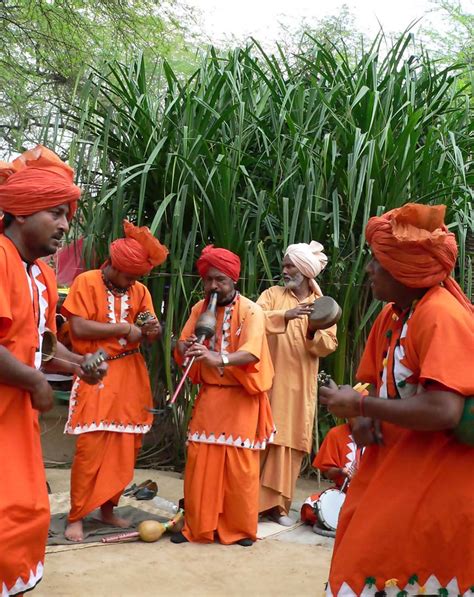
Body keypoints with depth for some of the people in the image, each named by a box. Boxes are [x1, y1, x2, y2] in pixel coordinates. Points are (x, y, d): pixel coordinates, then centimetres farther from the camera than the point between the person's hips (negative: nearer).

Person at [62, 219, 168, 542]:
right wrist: (123, 328, -13)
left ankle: (108, 508, 23)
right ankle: (76, 516, 9)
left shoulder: (139, 290, 10)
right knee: (91, 448, -6)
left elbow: (150, 332, 12)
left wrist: (152, 331, -12)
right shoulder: (86, 282, -5)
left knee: (125, 447, 8)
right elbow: (78, 327, -15)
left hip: (131, 375, 5)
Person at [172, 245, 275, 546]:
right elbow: (182, 344, 7)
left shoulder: (250, 310, -11)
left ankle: (241, 528, 17)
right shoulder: (200, 308, 7)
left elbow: (252, 353, -25)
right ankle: (197, 526, 19)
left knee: (239, 466, 1)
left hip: (240, 399, -4)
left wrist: (219, 358, -42)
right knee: (199, 461, 5)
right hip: (208, 396, 5)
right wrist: (186, 348, -18)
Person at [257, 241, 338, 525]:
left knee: (290, 443, 4)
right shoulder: (273, 294, 4)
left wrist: (313, 333, -18)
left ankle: (278, 504, 14)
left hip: (300, 385, 1)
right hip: (269, 380, -1)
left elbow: (329, 345, 2)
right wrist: (285, 315, -27)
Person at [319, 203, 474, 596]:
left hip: (438, 476, -8)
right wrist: (366, 423, -9)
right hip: (396, 465, 8)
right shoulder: (392, 314, 4)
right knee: (364, 556, 15)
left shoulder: (441, 316, -24)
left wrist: (359, 405, -22)